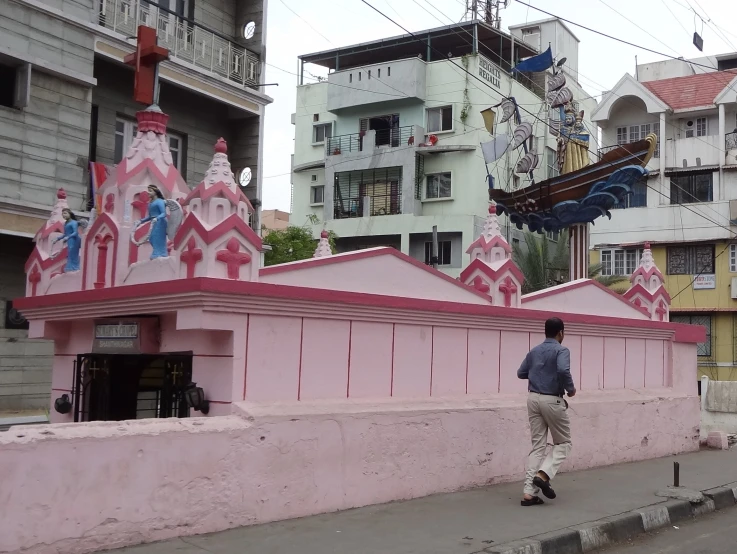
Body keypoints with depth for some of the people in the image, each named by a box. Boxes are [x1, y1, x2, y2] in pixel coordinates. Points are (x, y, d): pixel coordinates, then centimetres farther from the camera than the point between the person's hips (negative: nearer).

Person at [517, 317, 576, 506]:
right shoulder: (561, 350, -8)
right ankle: (543, 474, -12)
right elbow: (563, 370, -27)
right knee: (563, 442, 11)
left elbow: (521, 373, 17)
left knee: (537, 446, 6)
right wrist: (570, 388, -10)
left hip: (533, 399, 6)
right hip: (552, 400, -6)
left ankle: (529, 493, -2)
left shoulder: (534, 351, 12)